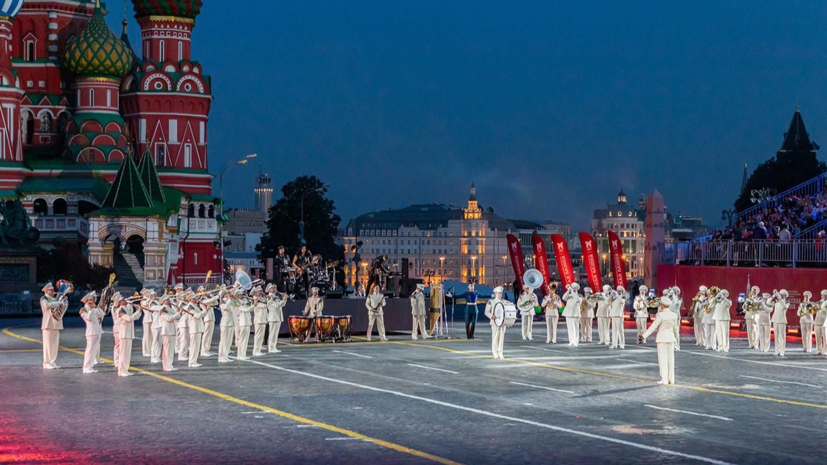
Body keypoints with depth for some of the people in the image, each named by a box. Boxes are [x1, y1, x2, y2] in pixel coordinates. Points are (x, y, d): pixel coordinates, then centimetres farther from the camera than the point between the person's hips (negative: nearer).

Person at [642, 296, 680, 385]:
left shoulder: (660, 315, -16)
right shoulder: (674, 315, 1)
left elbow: (653, 327, -19)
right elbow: (675, 328, 11)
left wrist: (644, 336, -19)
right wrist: (676, 336, 28)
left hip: (662, 338, -5)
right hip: (671, 338, 5)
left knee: (662, 358, -3)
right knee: (670, 358, 9)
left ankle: (664, 379, -5)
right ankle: (671, 379, 10)